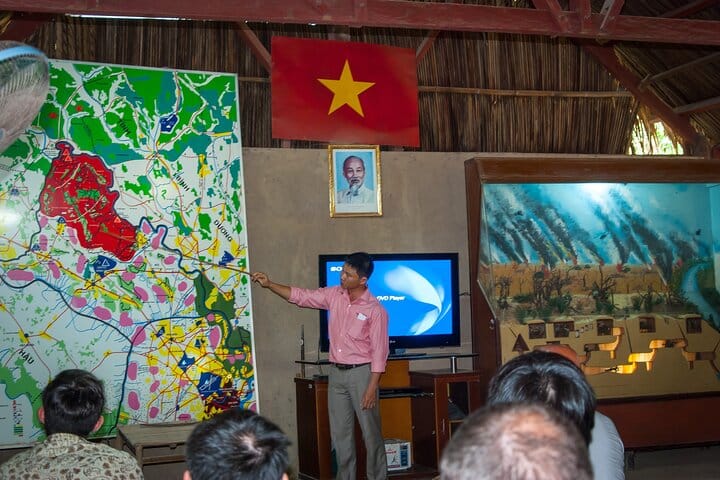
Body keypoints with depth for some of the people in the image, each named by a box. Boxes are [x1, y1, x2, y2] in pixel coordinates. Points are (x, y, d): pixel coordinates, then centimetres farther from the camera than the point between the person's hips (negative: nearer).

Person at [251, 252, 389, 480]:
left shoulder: (375, 310, -13)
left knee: (371, 432, 1)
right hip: (336, 373, 6)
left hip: (361, 373, -6)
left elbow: (379, 352, -12)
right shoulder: (334, 295, 3)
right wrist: (269, 285, -4)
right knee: (340, 433, 11)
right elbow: (300, 296, 7)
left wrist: (372, 388, -15)